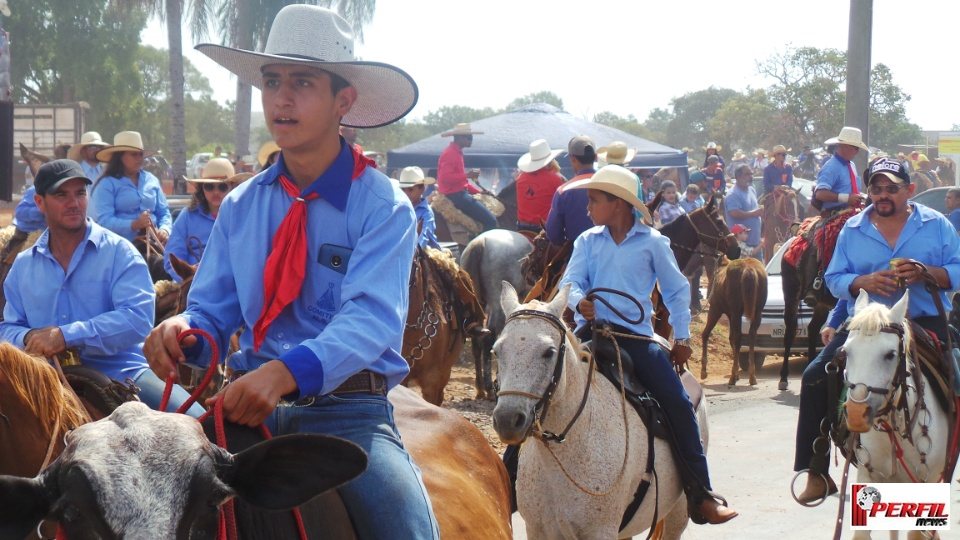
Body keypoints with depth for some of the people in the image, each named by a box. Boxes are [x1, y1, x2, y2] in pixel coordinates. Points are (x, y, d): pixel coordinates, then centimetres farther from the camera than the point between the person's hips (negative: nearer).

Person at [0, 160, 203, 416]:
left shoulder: (119, 251, 1)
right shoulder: (23, 266, 15)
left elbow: (137, 317, -13)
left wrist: (65, 335, -21)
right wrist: (30, 338, -8)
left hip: (122, 373, -4)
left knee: (192, 420, -27)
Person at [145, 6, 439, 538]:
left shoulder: (383, 207, -5)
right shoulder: (240, 206, 11)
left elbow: (370, 318, -19)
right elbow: (213, 311, 11)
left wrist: (288, 372, -36)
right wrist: (184, 330, -15)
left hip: (349, 412, -4)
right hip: (250, 403, 4)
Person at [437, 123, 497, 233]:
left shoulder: (457, 153, 17)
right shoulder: (450, 154, -14)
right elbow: (445, 177, -26)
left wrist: (479, 191, 16)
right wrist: (467, 175, -28)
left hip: (459, 192, 11)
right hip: (455, 195, -11)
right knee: (490, 221, -16)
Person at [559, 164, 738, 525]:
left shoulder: (652, 242, 6)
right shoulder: (587, 241, 11)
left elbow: (677, 289, 12)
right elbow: (570, 281, 2)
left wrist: (681, 336, 8)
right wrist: (578, 301, -21)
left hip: (635, 336, -2)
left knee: (677, 402, -15)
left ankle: (700, 494, -8)